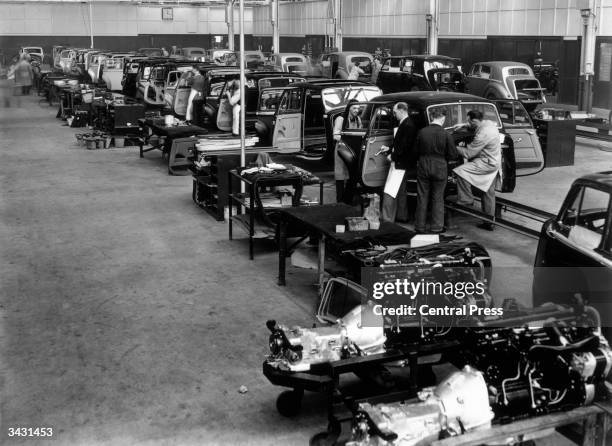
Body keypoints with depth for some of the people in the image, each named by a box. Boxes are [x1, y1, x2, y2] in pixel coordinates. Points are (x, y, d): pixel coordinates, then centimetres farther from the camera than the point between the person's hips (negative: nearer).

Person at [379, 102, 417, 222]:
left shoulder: (408, 125, -18)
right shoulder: (403, 124, 13)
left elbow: (405, 146, -24)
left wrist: (393, 156, -16)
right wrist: (389, 149, 12)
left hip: (400, 164, -11)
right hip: (399, 163, 11)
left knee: (389, 193, -12)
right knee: (400, 192, 20)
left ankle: (387, 220, -11)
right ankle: (401, 216, 30)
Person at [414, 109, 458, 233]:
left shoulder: (422, 132, -7)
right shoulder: (446, 135, -13)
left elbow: (416, 151, 2)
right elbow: (452, 155, -7)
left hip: (423, 167, 2)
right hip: (440, 168, -2)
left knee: (422, 197, 12)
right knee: (438, 198, 10)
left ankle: (420, 226, 18)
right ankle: (436, 227, 14)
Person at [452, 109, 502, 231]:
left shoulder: (483, 134, -27)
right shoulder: (488, 123, 1)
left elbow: (468, 153, -21)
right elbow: (477, 125, 27)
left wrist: (455, 148, -9)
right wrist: (463, 125, 17)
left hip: (488, 164, -10)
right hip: (495, 162, 10)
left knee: (461, 171, -18)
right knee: (489, 193, 15)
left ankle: (466, 200, -6)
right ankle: (489, 222, 23)